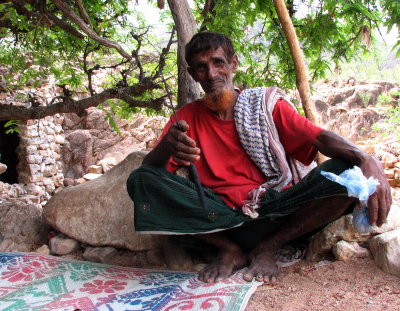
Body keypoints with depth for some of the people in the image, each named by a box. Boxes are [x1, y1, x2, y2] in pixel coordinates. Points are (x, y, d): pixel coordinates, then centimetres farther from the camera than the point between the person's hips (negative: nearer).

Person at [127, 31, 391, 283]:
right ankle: (230, 249, -12)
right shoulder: (187, 118, 9)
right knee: (141, 181, -21)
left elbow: (320, 138, -5)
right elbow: (149, 168, -1)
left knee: (347, 171, -23)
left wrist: (365, 159, -27)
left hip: (275, 209, 0)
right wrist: (167, 146, -26)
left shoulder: (266, 104, 6)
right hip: (220, 216, 0)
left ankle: (267, 248, -10)